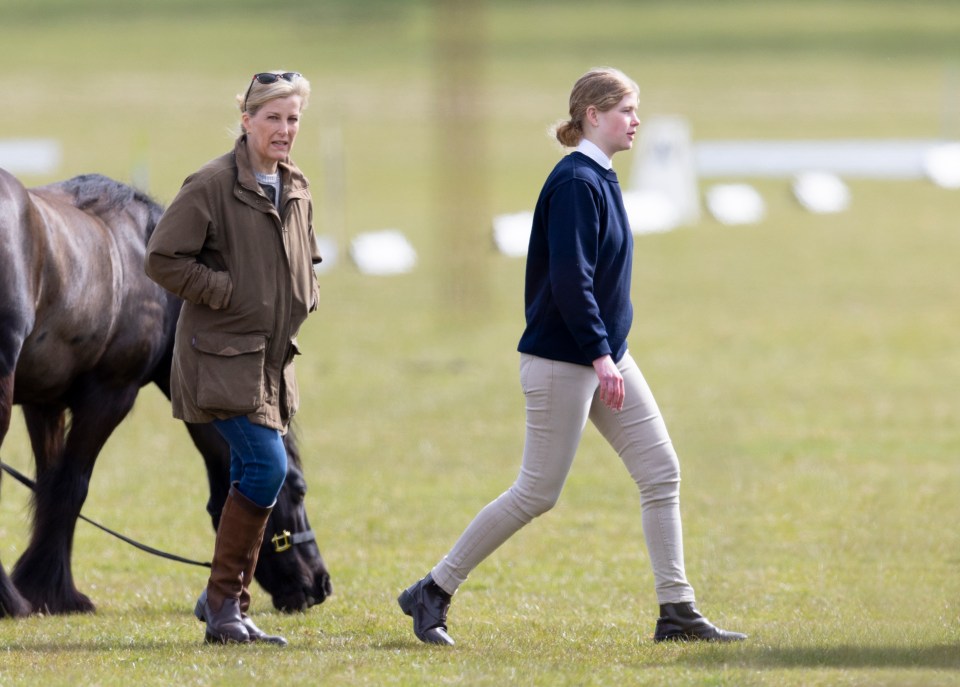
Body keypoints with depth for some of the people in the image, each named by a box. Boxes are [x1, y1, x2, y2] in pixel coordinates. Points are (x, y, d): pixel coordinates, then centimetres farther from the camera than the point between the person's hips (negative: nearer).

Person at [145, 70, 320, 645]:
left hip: (273, 359, 8)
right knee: (268, 464, -18)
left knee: (254, 479, 8)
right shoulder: (212, 185, -12)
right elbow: (163, 258, -13)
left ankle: (228, 608, 17)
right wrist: (229, 292, -15)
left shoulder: (298, 190, 11)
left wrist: (302, 301, 7)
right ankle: (223, 598, -6)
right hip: (222, 357, -8)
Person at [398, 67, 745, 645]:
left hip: (607, 355, 10)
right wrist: (598, 355, -24)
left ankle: (677, 612, 6)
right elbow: (569, 278, -23)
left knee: (661, 471, 3)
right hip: (563, 362, -10)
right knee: (537, 493, -4)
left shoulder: (601, 180, 12)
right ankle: (433, 593, 7)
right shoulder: (575, 182, -17)